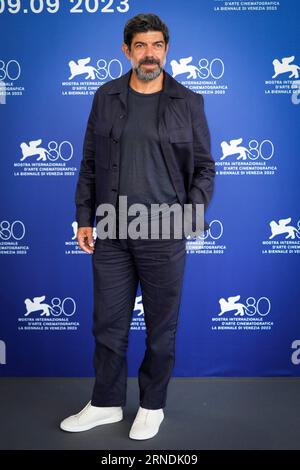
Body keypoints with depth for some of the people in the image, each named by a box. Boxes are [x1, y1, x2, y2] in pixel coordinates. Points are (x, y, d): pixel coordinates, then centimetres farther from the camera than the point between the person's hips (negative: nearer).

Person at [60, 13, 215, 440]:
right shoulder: (105, 98, 7)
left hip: (164, 234, -2)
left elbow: (205, 166, 4)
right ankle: (106, 404, 31)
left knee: (161, 328, 9)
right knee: (108, 324, 12)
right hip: (111, 233, 2)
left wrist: (193, 210, -14)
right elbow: (90, 163, 8)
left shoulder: (188, 103, 2)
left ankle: (153, 406, 30)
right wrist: (84, 219, 3)